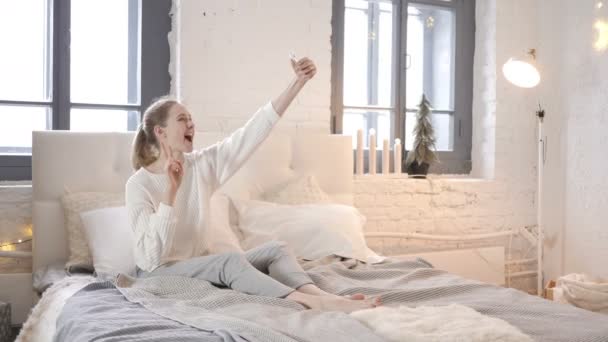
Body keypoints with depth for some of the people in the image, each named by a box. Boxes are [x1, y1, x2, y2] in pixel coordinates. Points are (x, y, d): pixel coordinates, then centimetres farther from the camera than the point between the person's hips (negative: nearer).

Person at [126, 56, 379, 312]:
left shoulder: (202, 164, 0)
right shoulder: (139, 184, -14)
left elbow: (253, 131, -8)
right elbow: (150, 257, -23)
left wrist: (298, 82, -15)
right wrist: (170, 191, -30)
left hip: (197, 266, 7)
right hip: (159, 274, -7)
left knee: (275, 249, -12)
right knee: (231, 260, -32)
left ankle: (315, 293, -36)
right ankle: (314, 303, -44)